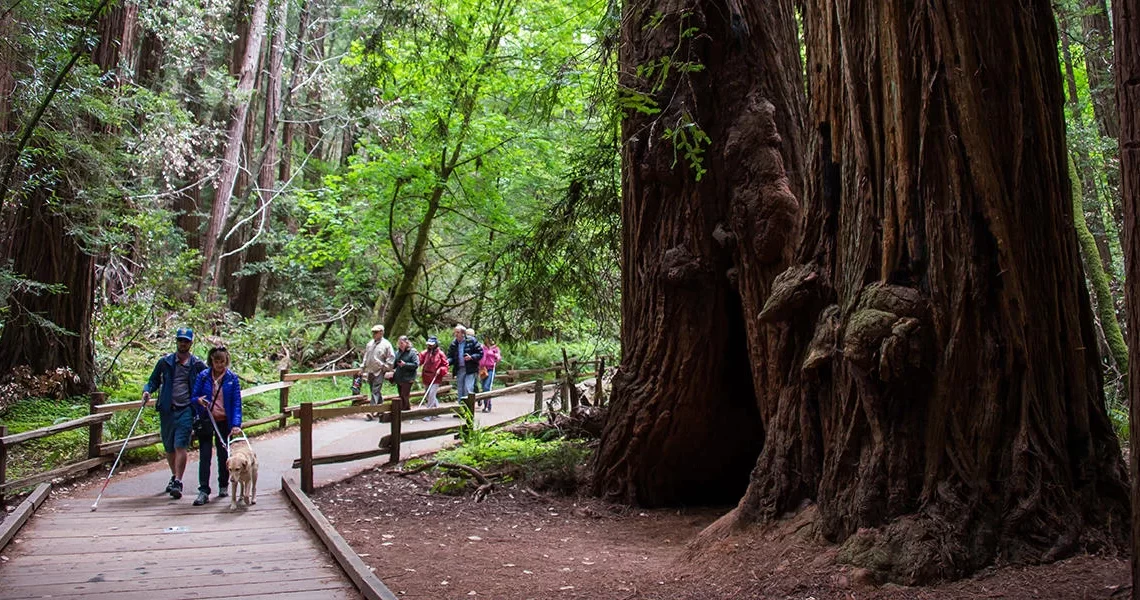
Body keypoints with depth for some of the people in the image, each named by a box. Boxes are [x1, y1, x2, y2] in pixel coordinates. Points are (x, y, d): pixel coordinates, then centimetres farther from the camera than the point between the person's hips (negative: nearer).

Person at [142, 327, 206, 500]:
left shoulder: (197, 365, 5)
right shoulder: (165, 362, 7)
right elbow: (153, 381, 12)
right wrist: (147, 391, -9)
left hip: (186, 410, -3)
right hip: (167, 409, 3)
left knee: (180, 446, -14)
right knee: (169, 448, 12)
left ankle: (178, 482, -14)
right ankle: (174, 476, 32)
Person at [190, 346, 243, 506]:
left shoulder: (232, 378, -2)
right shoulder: (203, 376, 0)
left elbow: (236, 402, -5)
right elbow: (194, 397, 6)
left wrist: (236, 424, -15)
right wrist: (199, 400, -19)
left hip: (224, 421, 0)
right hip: (206, 421, 0)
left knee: (223, 454, 11)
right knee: (205, 455, -7)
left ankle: (223, 486, 28)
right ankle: (204, 491, -9)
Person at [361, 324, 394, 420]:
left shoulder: (386, 344, -5)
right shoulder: (370, 344, 12)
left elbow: (391, 357, -5)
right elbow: (366, 357, 20)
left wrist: (385, 368, -10)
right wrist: (363, 369, 17)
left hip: (379, 372, -7)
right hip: (370, 372, 7)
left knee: (375, 392, -11)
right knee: (373, 391, 13)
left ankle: (372, 411, -16)